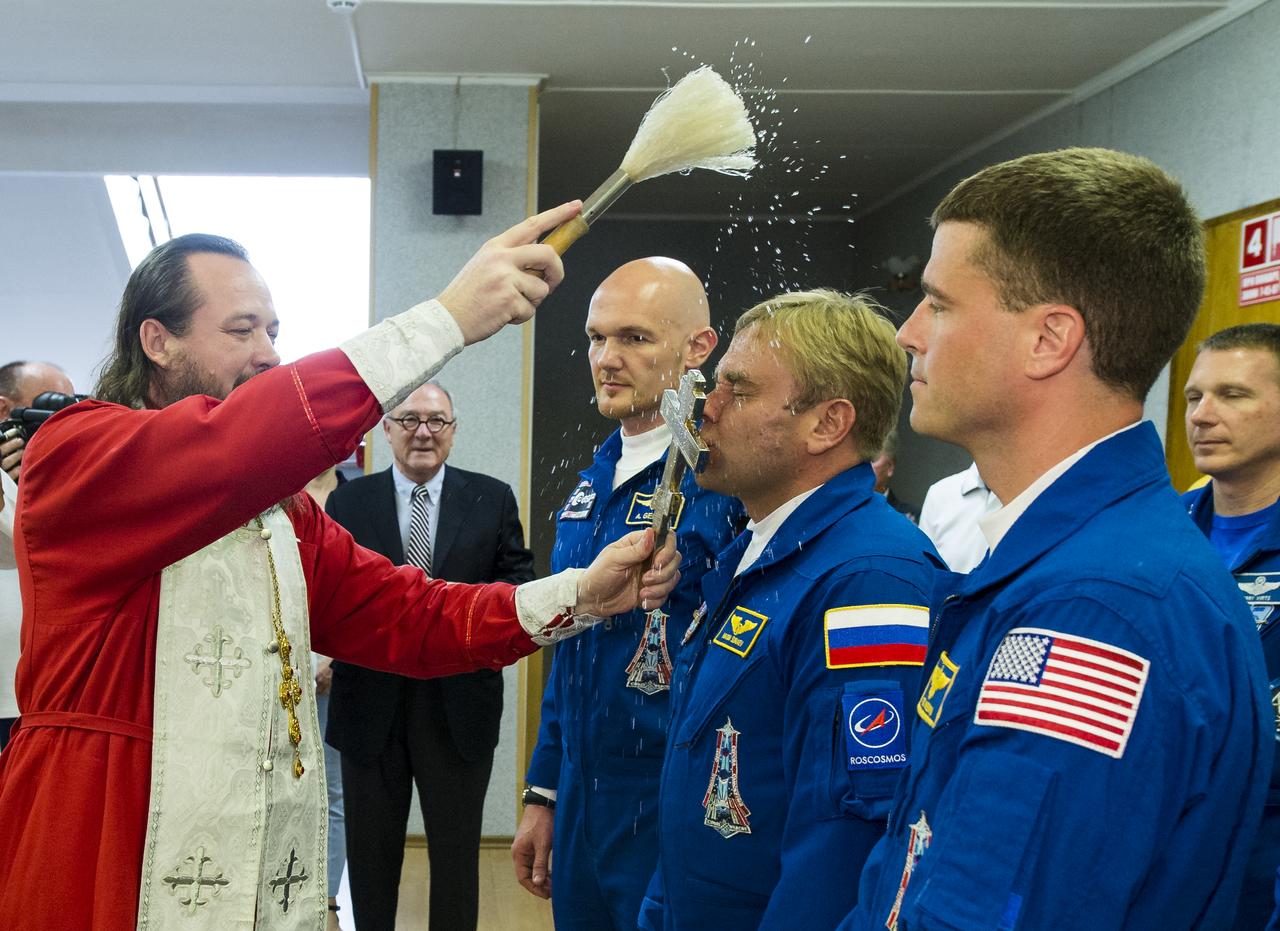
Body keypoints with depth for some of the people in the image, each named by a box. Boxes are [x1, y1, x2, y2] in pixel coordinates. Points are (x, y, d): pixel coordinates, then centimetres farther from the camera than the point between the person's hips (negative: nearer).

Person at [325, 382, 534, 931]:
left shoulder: (493, 499, 3)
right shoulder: (348, 502, 4)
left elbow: (521, 585, 0)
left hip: (460, 705, 0)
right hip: (371, 704, 1)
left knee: (457, 853, 11)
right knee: (370, 853, 15)